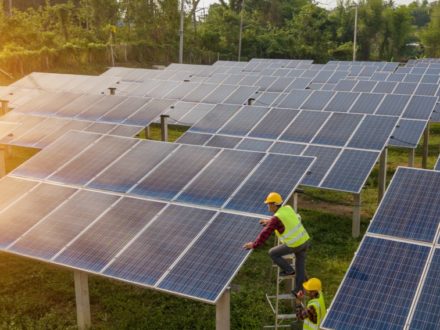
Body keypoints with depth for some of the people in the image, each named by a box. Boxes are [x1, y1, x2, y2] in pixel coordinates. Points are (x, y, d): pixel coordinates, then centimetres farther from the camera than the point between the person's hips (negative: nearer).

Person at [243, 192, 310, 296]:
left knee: (273, 253, 13)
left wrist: (253, 245, -5)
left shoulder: (276, 218, -19)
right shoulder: (288, 208, 5)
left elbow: (265, 234, -16)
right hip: (305, 239, 8)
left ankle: (288, 270, 24)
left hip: (294, 244, -8)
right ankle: (298, 290, 32)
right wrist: (269, 221, 35)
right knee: (300, 266, 21)